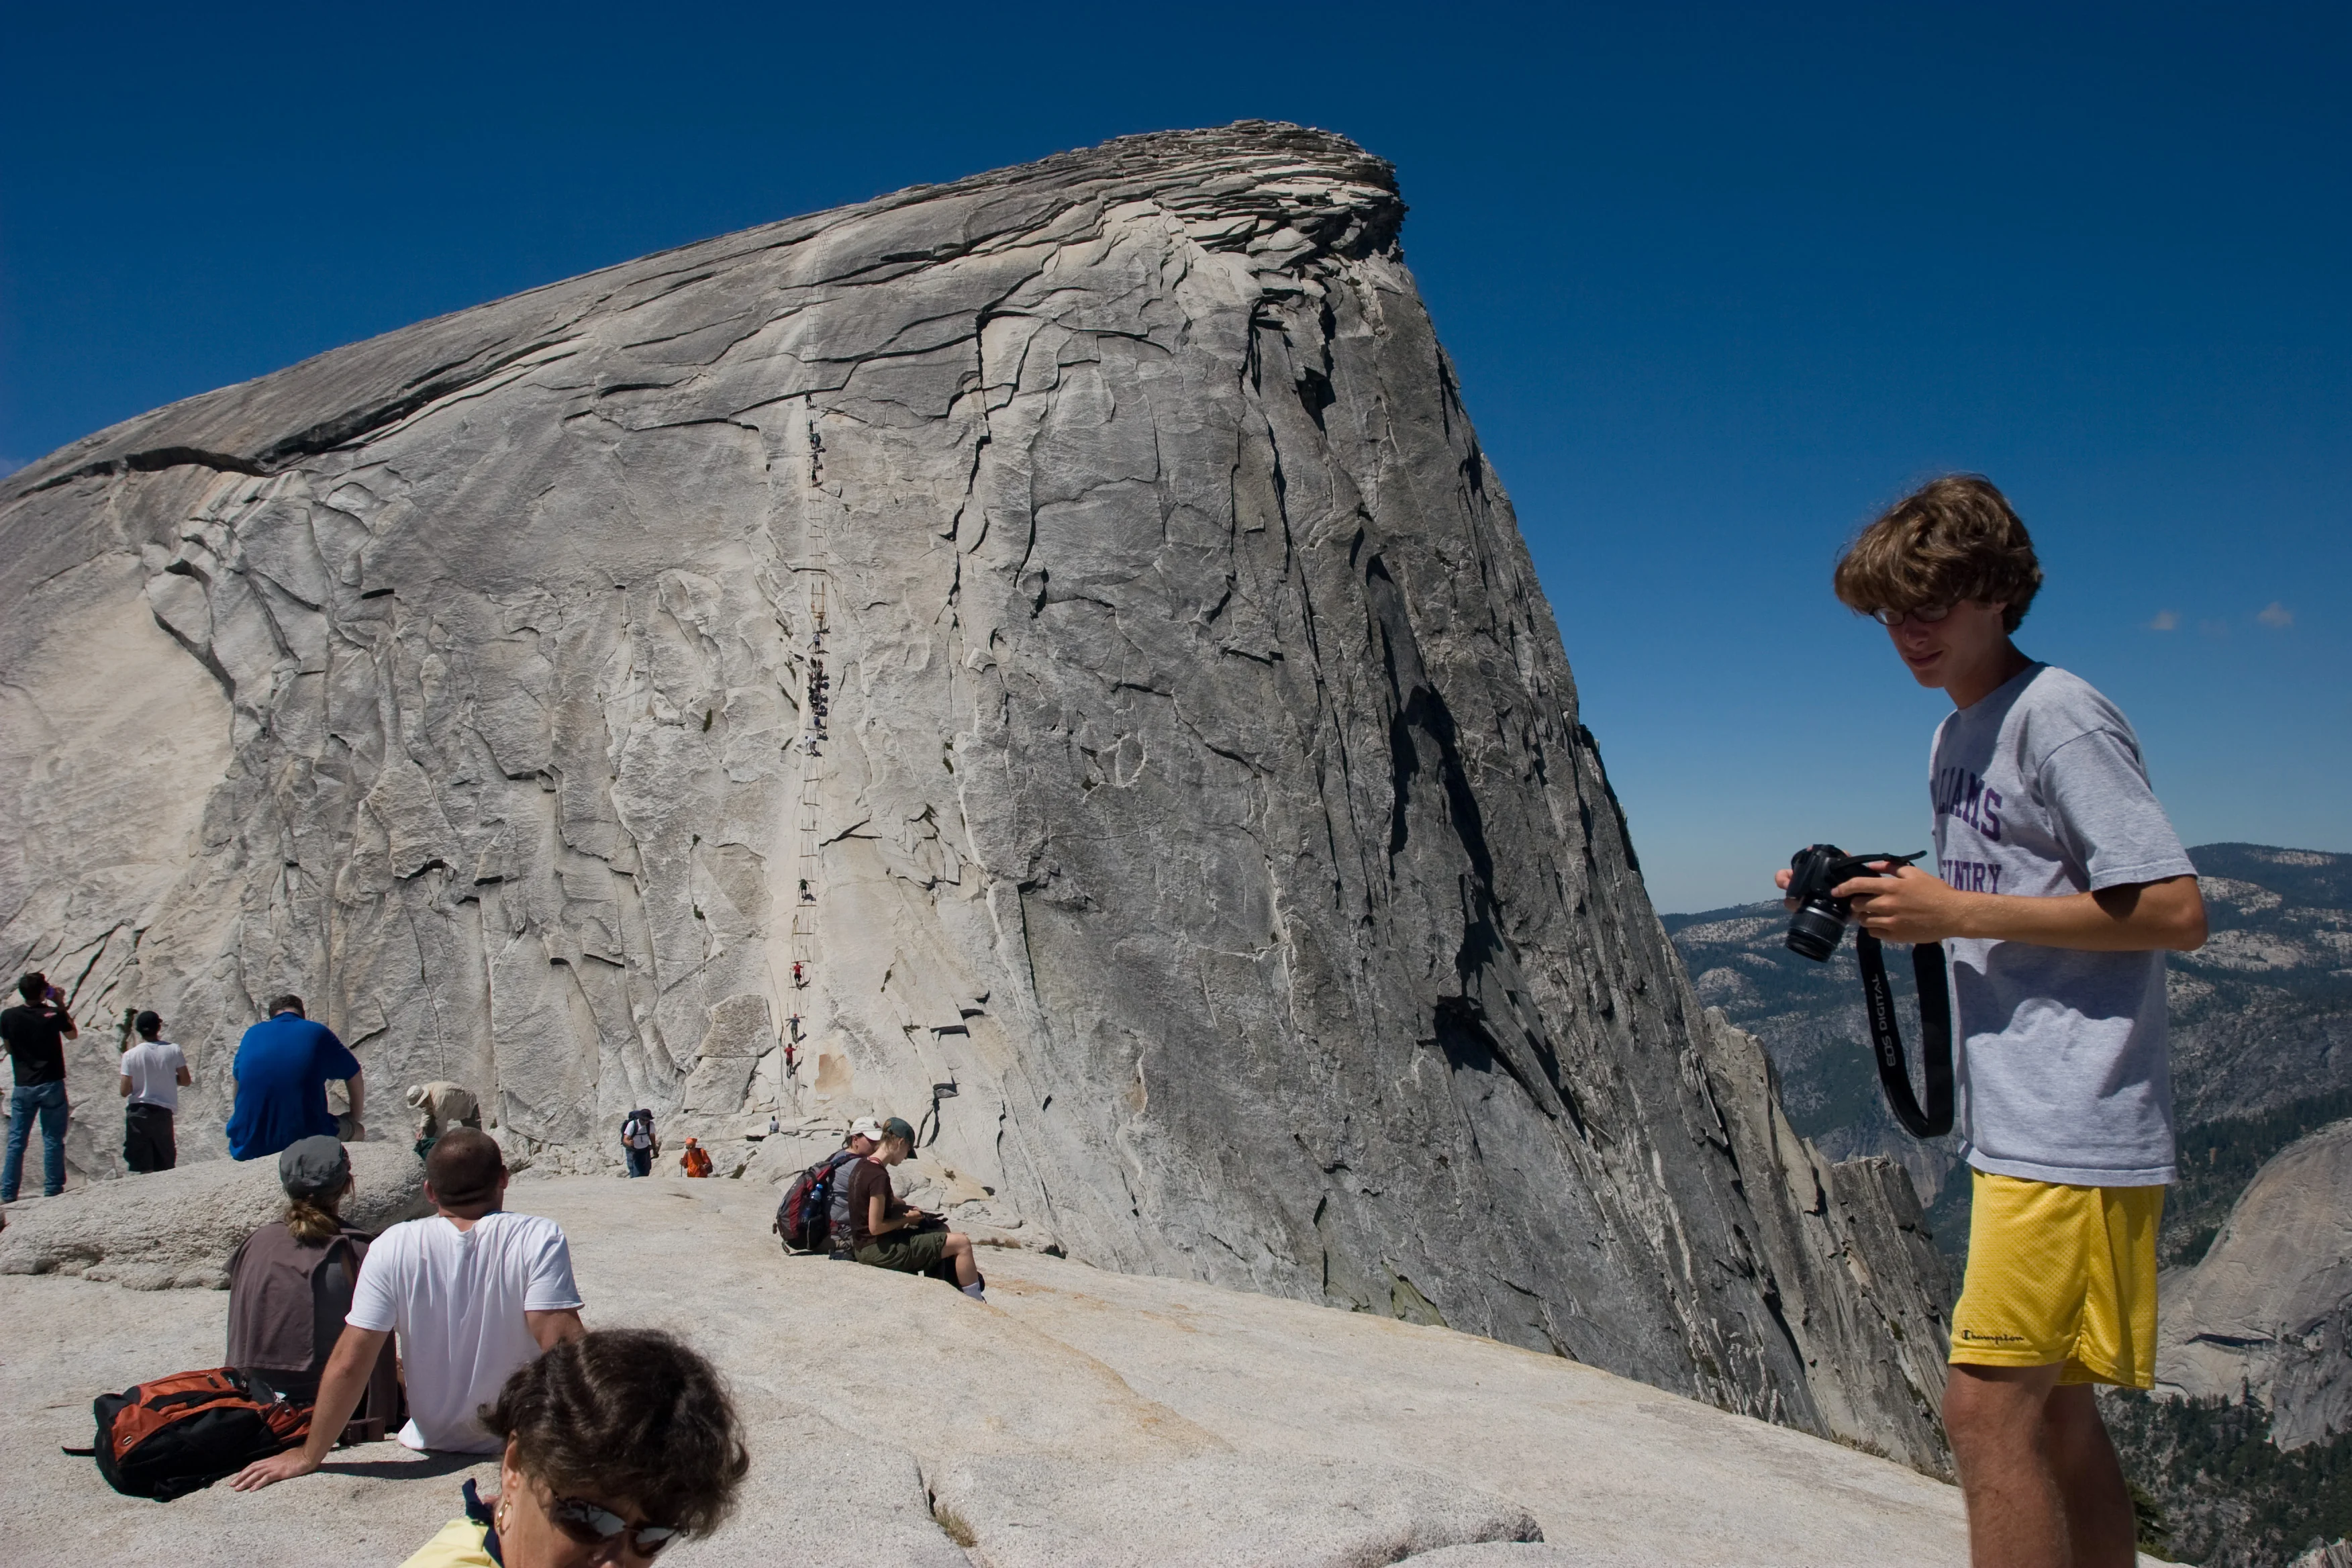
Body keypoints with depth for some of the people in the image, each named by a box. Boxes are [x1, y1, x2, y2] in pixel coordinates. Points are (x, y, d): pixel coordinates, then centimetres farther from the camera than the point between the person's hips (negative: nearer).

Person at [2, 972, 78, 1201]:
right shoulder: (54, 1014, -10)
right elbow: (72, 1035, 10)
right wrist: (61, 1005, 10)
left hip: (23, 1086, 2)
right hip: (51, 1085, -2)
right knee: (53, 1139, 5)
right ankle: (52, 1190, 7)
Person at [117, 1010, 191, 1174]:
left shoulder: (130, 1055, -8)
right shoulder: (173, 1050, -4)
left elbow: (124, 1091, -7)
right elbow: (186, 1081, 2)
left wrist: (138, 1081, 12)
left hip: (137, 1112, -1)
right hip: (164, 1111, 1)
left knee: (145, 1168, 3)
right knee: (166, 1167, 11)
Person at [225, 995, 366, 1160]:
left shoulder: (252, 1034, 9)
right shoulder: (318, 1033, 1)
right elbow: (354, 1076, 14)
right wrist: (355, 1120, 30)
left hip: (248, 1149, 3)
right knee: (357, 1131, 25)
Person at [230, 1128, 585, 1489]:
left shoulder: (393, 1247, -12)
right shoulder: (539, 1238, -19)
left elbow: (348, 1364, -13)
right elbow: (562, 1341, -24)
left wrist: (310, 1456, -1)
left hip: (436, 1446, 2)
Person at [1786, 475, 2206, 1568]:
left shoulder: (2058, 718, -11)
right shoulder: (1953, 738, 17)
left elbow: (2174, 910, -17)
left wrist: (1957, 911, -17)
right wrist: (1888, 902, 4)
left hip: (2074, 1128, -10)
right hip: (2015, 1127, 10)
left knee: (1988, 1406, -9)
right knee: (2053, 1412, 15)